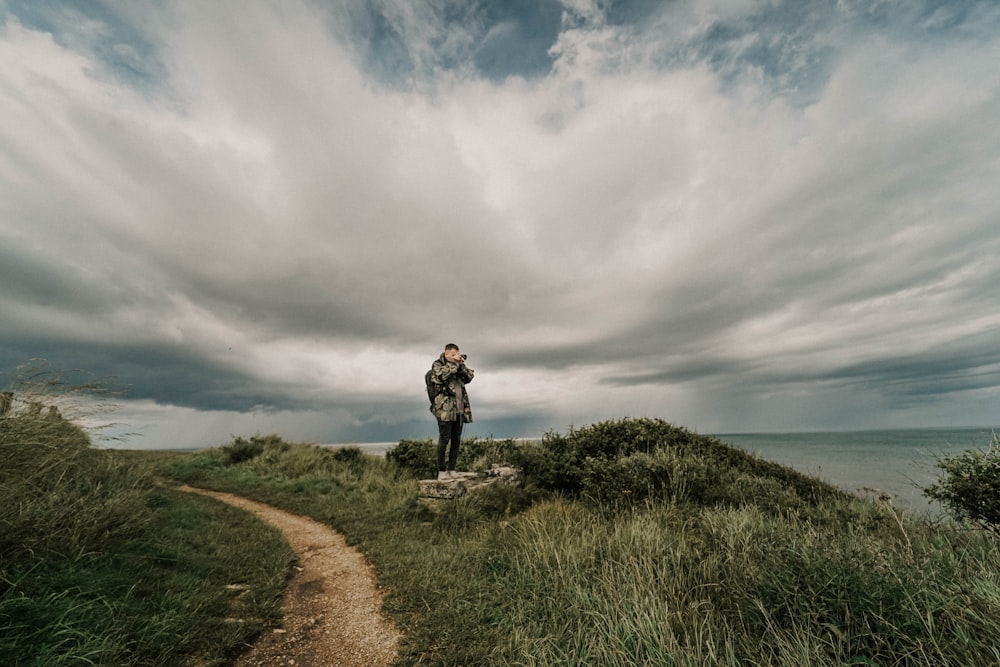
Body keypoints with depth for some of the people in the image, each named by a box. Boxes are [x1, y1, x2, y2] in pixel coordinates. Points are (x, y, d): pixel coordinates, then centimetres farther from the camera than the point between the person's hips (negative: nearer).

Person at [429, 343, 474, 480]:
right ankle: (441, 471, 7)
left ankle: (451, 470, 16)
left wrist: (462, 364, 0)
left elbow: (469, 377, 10)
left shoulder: (457, 366, 19)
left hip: (460, 409, 6)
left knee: (456, 440, 7)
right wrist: (454, 362, -12)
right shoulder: (437, 364, 2)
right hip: (445, 408, -6)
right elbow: (442, 375, -18)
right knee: (444, 439, -3)